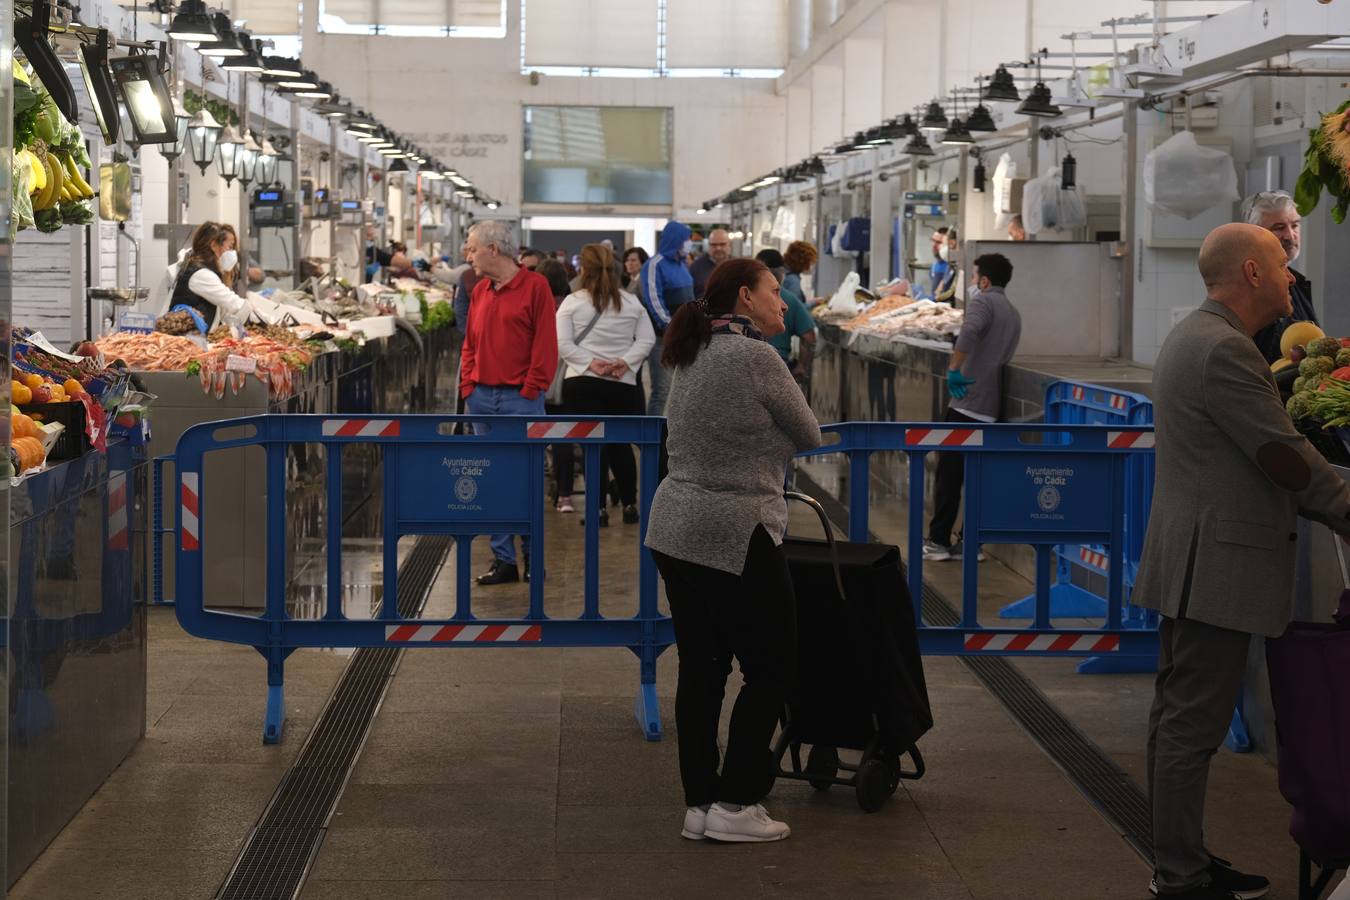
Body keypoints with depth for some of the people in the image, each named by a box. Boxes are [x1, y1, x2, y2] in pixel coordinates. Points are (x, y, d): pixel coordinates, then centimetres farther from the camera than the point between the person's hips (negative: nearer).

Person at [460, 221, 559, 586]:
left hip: (520, 399, -6)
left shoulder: (534, 286, -6)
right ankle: (503, 560, 13)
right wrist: (468, 386, 6)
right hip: (482, 398, 6)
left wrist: (530, 392, -11)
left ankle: (533, 557, 10)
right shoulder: (480, 291, 12)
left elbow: (545, 345, -8)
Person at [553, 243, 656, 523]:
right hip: (623, 384, 3)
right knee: (620, 442, 15)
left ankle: (599, 508, -4)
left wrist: (590, 363, -9)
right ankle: (629, 505, 17)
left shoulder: (572, 302, -3)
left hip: (582, 382, -3)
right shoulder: (632, 303, 6)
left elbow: (562, 344, -9)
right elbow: (647, 339, 2)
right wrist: (626, 362, -6)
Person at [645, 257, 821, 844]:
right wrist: (773, 443, 17)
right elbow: (809, 437, -1)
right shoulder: (754, 357, -13)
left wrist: (755, 445, 6)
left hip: (674, 530, 8)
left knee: (701, 668, 12)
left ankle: (699, 804, 16)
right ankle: (734, 804, 6)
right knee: (770, 669, 4)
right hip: (735, 537, -8)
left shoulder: (694, 356, 13)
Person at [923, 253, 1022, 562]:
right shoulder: (1014, 315, 19)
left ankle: (938, 541, 0)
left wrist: (954, 370, -22)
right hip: (991, 409, 7)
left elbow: (970, 330, -28)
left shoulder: (983, 301, -7)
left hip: (966, 403, -7)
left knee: (948, 474, -1)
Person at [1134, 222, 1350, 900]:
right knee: (1194, 725, -5)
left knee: (1179, 716, 15)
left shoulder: (1195, 337, 16)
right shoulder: (1224, 349, -19)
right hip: (1217, 565, -11)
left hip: (1191, 560, 11)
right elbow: (1287, 458, -18)